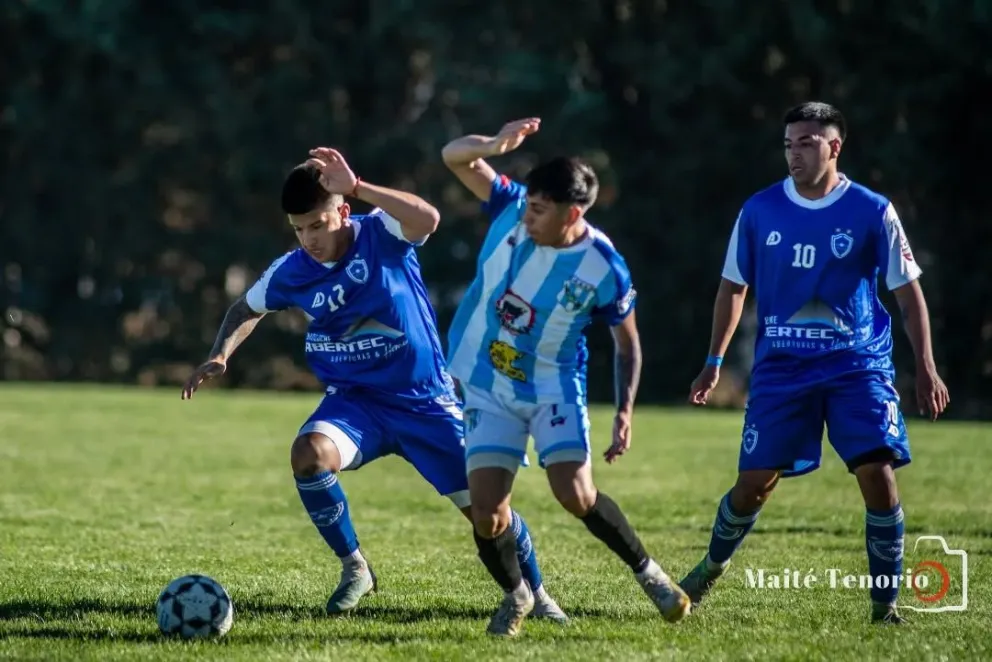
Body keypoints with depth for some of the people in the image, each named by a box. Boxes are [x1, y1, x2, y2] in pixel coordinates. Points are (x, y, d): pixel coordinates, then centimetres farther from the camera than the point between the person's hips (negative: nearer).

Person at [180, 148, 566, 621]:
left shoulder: (380, 235, -16)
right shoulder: (291, 272, -5)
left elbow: (428, 219, -40)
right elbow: (248, 309, 16)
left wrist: (357, 187, -45)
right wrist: (221, 356, -1)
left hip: (424, 400, -2)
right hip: (355, 402, 2)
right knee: (308, 455, -30)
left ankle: (536, 594, 25)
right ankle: (354, 568, -9)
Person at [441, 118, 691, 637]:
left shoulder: (603, 268, -20)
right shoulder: (510, 208, -14)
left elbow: (627, 343, -5)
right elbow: (454, 156, -15)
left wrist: (625, 411, -15)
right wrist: (494, 146, -36)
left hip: (553, 385, -2)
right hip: (487, 387, 2)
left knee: (576, 496, -19)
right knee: (486, 512, -7)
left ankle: (646, 571, 7)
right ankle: (515, 595, 21)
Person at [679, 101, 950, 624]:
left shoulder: (872, 212, -4)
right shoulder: (759, 211, 1)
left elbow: (908, 291, 2)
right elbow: (733, 287, 13)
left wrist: (925, 367, -4)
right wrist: (714, 362, 11)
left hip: (857, 365, -1)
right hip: (781, 366, 1)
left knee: (877, 474, -15)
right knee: (753, 483, 0)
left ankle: (885, 602, -2)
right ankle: (712, 566, 30)